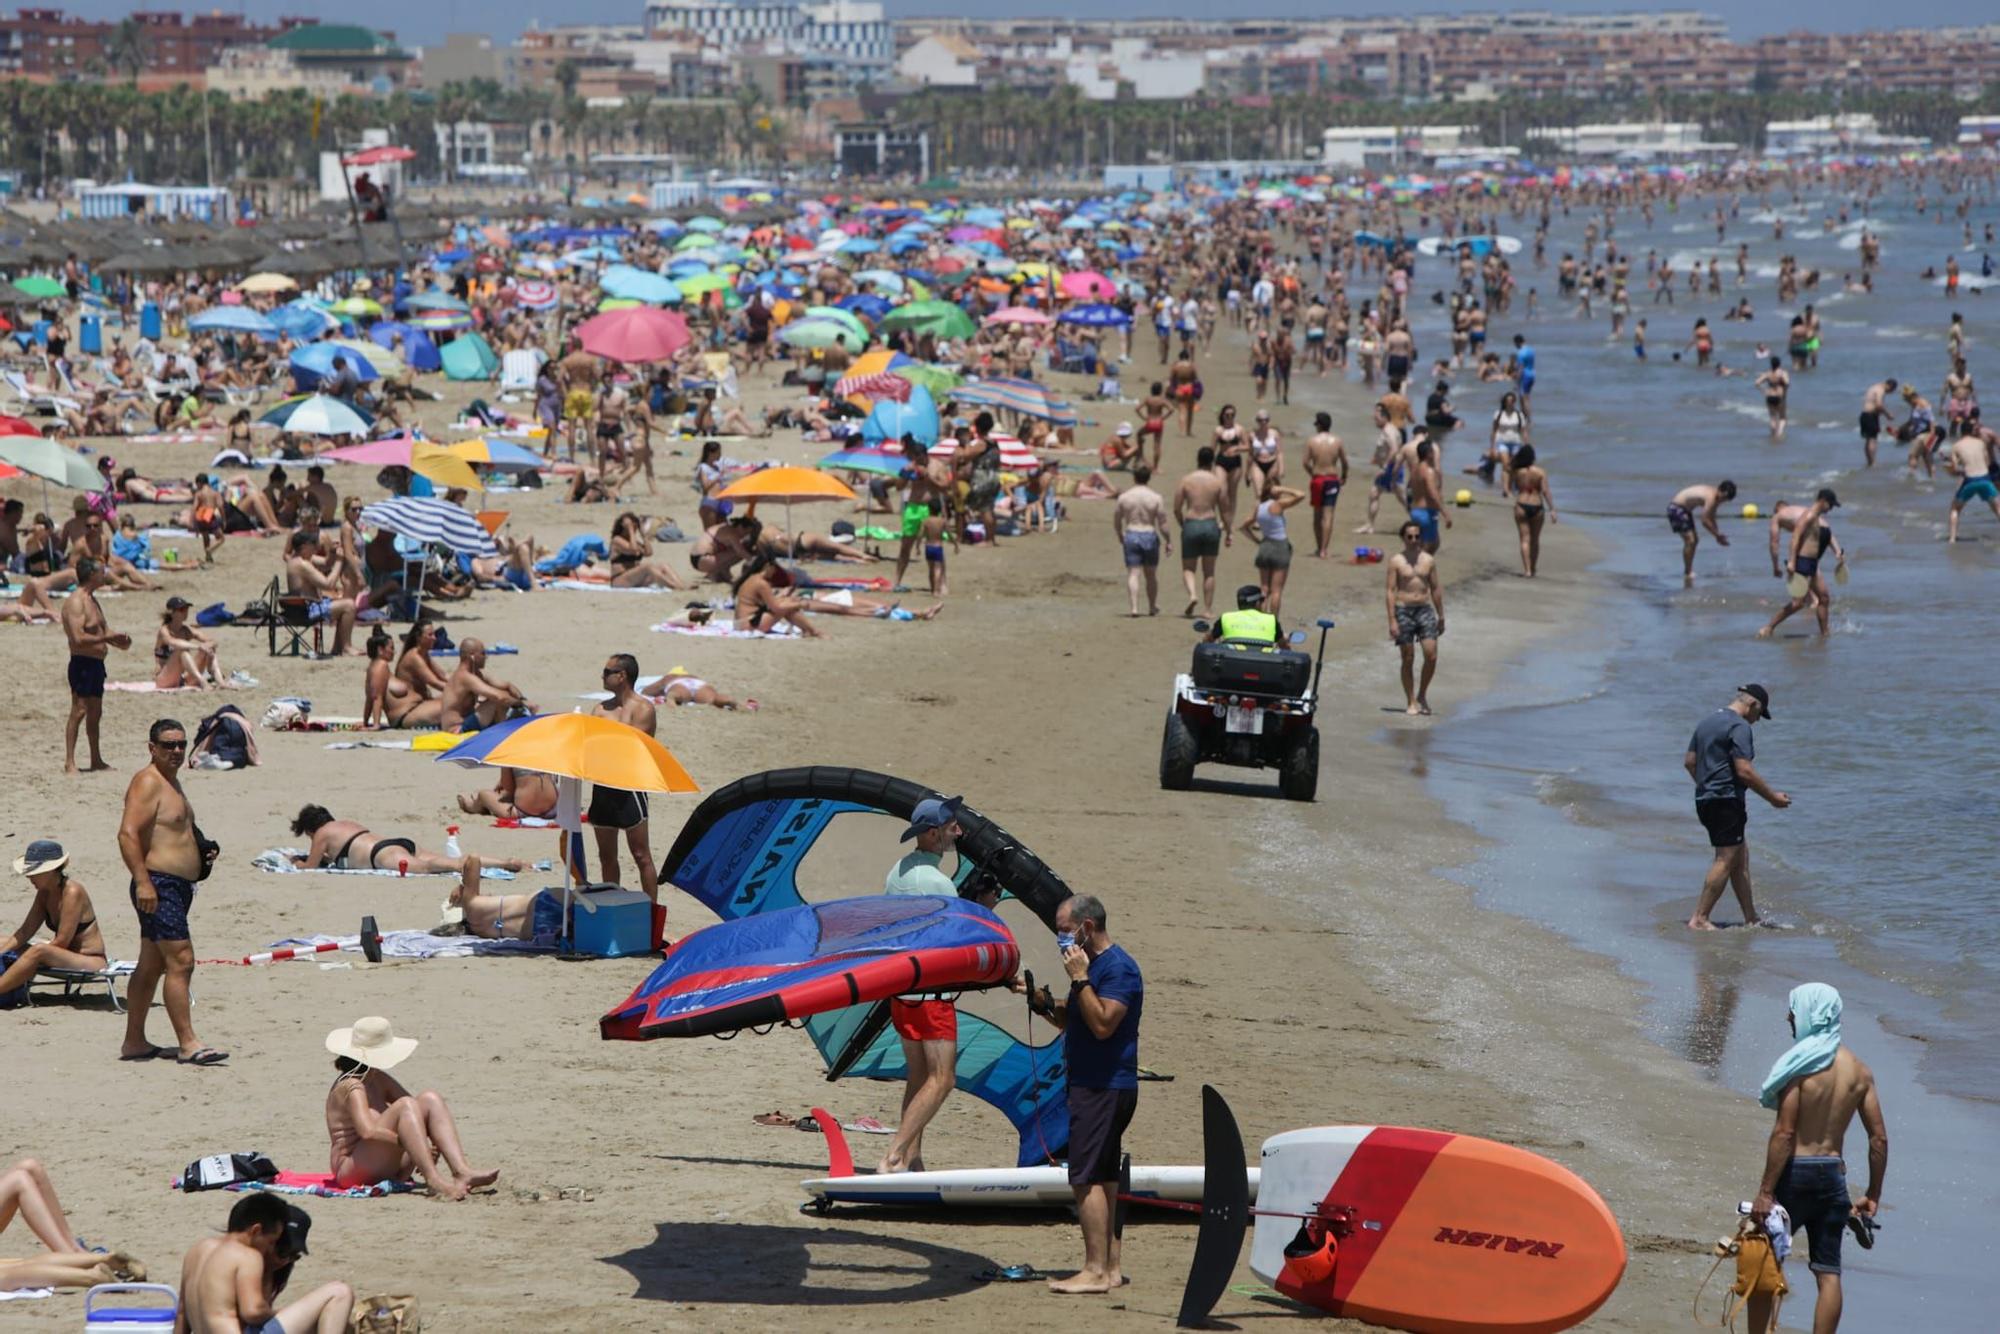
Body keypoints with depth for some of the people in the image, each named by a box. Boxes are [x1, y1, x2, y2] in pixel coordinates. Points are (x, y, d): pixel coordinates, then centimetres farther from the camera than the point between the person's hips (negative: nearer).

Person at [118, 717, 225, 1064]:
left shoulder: (170, 781, 19)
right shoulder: (147, 783, -13)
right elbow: (128, 833, -23)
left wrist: (202, 851, 17)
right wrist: (142, 881, -29)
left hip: (177, 887, 11)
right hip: (158, 886, -11)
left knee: (151, 966, 13)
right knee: (180, 961, -14)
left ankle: (134, 1042, 19)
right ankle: (188, 1045, -15)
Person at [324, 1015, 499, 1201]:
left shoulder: (377, 1080, 16)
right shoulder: (351, 1087, -13)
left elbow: (418, 1109, 14)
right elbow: (368, 1132, -29)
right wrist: (408, 1144, -27)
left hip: (388, 1170, 9)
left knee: (429, 1100, -2)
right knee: (405, 1106, -27)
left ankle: (462, 1172, -20)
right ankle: (434, 1181, -41)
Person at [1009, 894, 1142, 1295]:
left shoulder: (1118, 968, -15)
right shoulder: (1095, 965, 17)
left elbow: (1102, 1024, -25)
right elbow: (1073, 1022, 22)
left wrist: (1080, 979, -20)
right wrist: (1039, 1000, 8)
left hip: (1105, 1090, -11)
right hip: (1093, 1085, 11)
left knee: (1086, 1178, -12)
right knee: (1103, 1178, 11)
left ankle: (1096, 1271, -13)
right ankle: (1110, 1267, 15)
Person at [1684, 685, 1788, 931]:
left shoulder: (1706, 722, 15)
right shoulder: (1739, 726, -14)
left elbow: (1689, 761, 20)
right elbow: (1745, 771, -20)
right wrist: (1772, 796, -11)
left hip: (1704, 799, 10)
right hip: (1726, 800, -10)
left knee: (1741, 857, 15)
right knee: (1726, 861, -7)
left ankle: (1751, 919, 17)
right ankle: (1699, 919, -10)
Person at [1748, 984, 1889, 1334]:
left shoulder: (1801, 1063, -12)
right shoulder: (1859, 1070, 6)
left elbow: (1784, 1134, -17)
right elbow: (1879, 1137, 5)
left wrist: (1765, 1191, -16)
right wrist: (1873, 1196, 12)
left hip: (1795, 1173, -5)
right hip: (1833, 1175, 5)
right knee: (1828, 1272, 5)